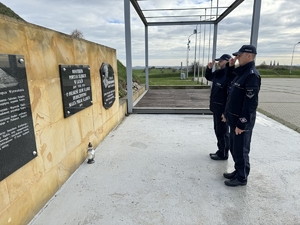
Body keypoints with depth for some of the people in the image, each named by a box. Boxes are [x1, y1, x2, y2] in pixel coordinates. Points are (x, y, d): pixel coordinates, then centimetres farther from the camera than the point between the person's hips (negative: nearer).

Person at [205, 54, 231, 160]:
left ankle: (223, 154, 17)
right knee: (218, 131, 18)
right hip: (216, 107, 9)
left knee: (222, 132, 3)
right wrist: (209, 68, 11)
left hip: (223, 109, -9)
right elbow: (208, 77, 30)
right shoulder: (217, 73, 8)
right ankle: (220, 151, 32)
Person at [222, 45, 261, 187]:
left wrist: (242, 123, -21)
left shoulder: (252, 75, -18)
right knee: (234, 148, 19)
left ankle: (242, 178, 20)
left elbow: (250, 102, -22)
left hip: (242, 121, -9)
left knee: (241, 150, 4)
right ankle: (237, 171, 34)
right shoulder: (241, 72, 10)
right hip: (234, 118, 9)